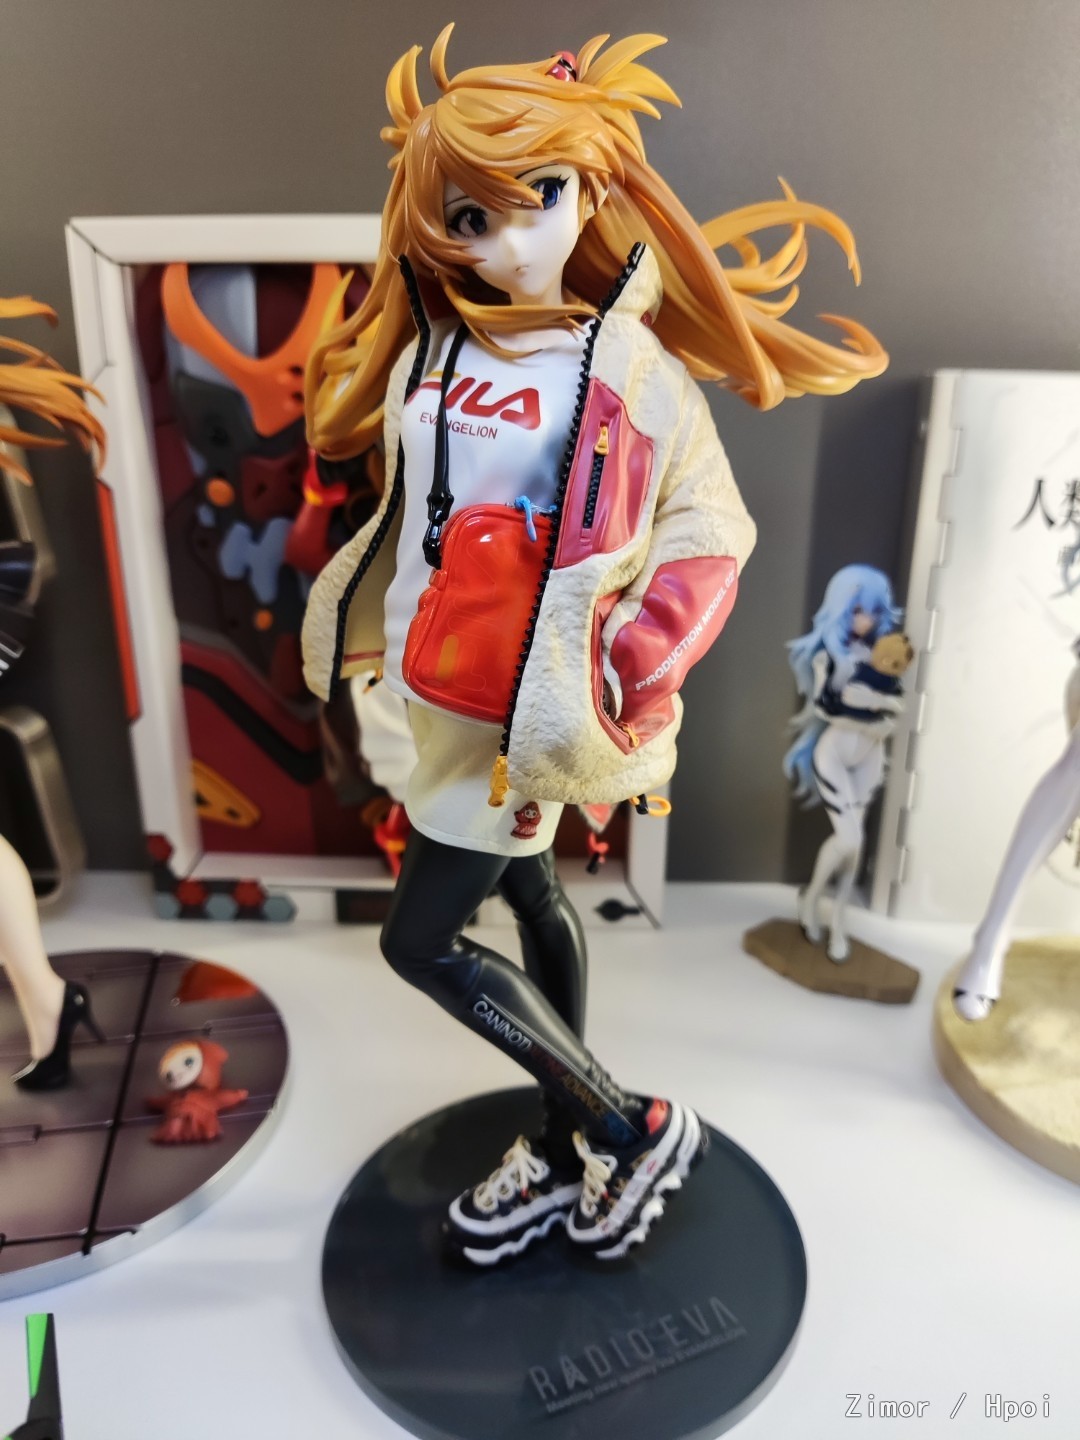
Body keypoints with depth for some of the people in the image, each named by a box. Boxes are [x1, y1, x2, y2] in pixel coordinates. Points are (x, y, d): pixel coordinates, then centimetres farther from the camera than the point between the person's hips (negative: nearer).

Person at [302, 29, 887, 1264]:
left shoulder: (628, 363, -12)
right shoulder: (430, 349, 4)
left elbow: (711, 532, -9)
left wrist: (621, 674, -15)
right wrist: (386, 625, 12)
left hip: (532, 708, -7)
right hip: (449, 694, 7)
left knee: (421, 939, -4)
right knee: (527, 901, 17)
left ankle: (634, 1129, 14)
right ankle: (566, 1147, 38)